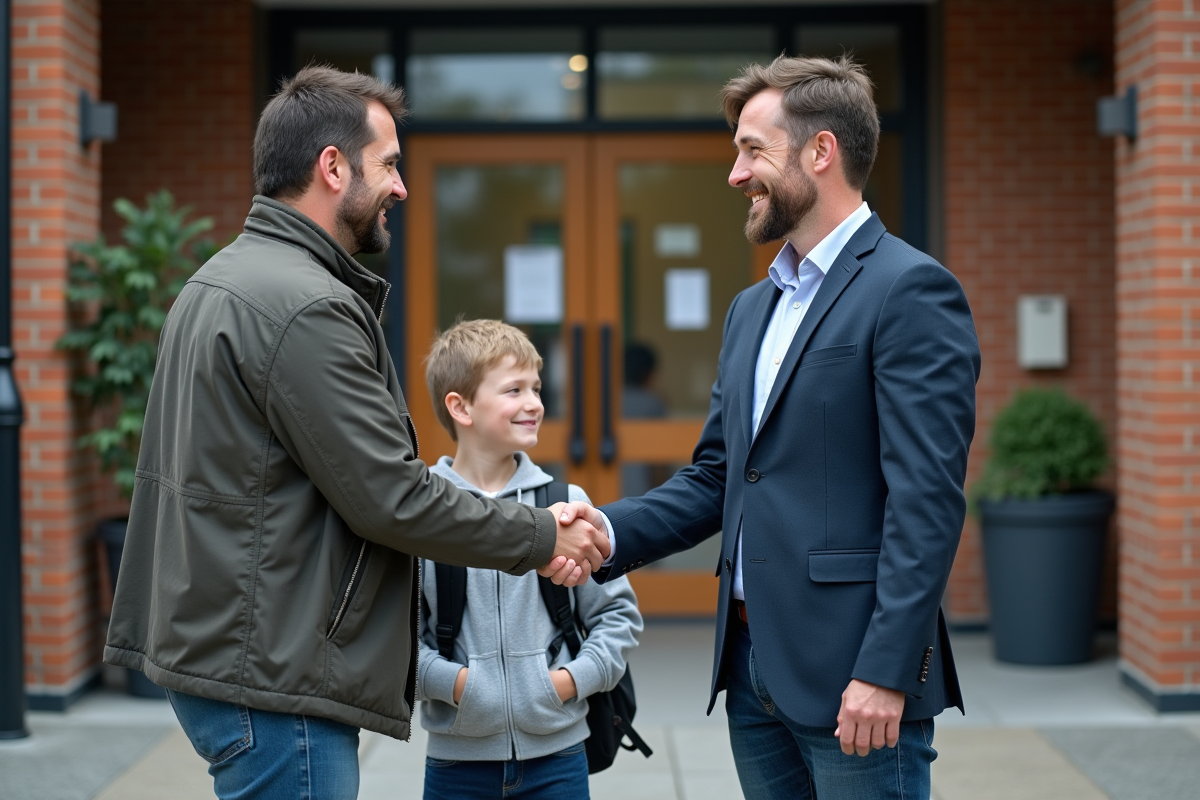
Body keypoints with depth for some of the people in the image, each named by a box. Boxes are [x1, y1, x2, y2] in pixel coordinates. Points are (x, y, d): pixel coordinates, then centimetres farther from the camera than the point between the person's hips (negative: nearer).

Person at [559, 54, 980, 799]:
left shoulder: (911, 290, -10)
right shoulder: (753, 308, 18)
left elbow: (927, 499, -17)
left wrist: (886, 673, -21)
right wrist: (610, 531, 1)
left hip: (853, 679, -8)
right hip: (753, 668, 8)